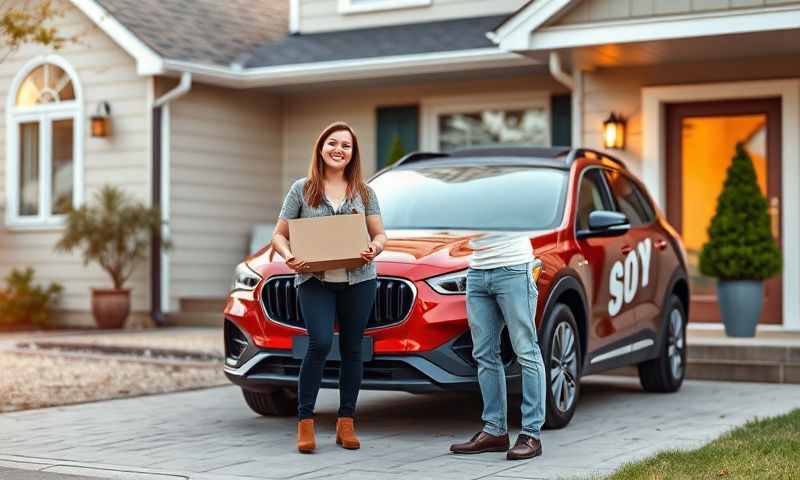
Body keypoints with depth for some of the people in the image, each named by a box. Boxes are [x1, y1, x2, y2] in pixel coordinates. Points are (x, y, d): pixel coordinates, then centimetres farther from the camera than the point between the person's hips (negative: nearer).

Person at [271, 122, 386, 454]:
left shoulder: (364, 192, 10)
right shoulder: (302, 190, 5)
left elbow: (380, 233, 9)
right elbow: (279, 234, 5)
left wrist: (375, 248, -14)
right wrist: (289, 257, -16)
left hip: (358, 279, 3)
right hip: (314, 280, -2)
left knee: (352, 348, 6)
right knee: (320, 343, -18)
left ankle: (346, 423, 16)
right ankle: (305, 421, -8)